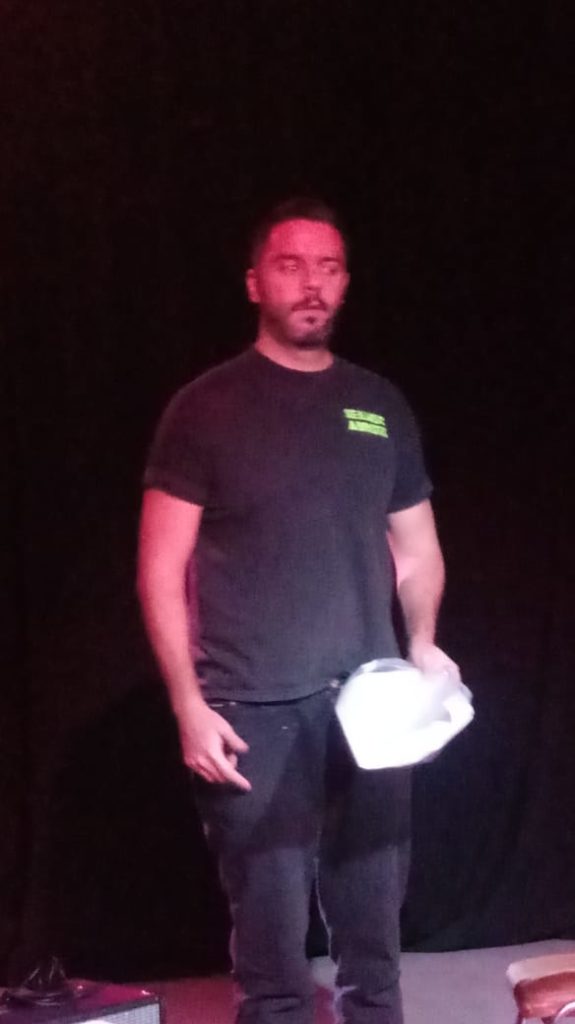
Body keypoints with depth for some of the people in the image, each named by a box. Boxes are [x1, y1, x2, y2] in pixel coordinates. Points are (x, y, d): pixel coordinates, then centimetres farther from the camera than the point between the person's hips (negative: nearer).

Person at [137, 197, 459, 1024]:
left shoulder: (381, 405, 10)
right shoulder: (207, 408, -1)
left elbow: (416, 545, 17)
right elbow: (161, 571, -3)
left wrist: (422, 641, 0)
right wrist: (190, 707, -10)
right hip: (254, 714, -3)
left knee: (374, 921, 12)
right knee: (272, 941, 1)